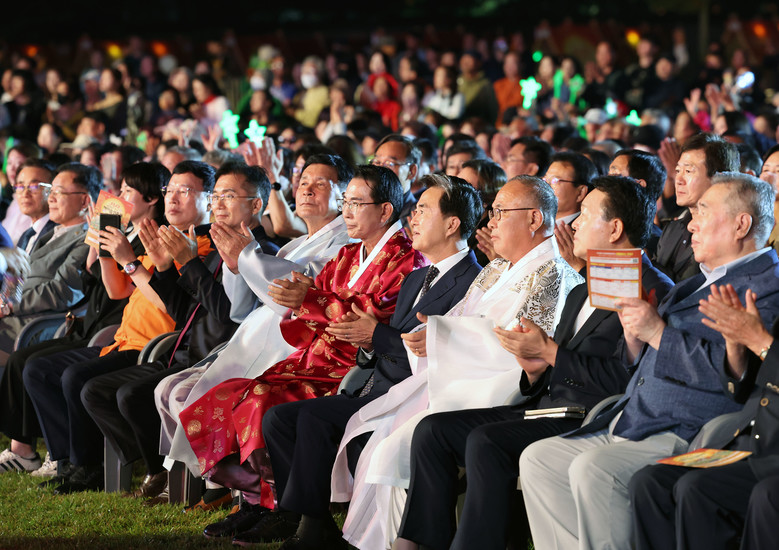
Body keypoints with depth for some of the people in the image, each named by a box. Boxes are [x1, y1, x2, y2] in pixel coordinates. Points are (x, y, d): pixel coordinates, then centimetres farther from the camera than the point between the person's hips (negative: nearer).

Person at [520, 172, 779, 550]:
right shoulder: (699, 281, 24)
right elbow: (640, 363, 25)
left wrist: (657, 332, -18)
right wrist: (634, 328, 3)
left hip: (688, 435, -10)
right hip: (633, 429, 10)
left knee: (592, 469, -30)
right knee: (537, 460, 5)